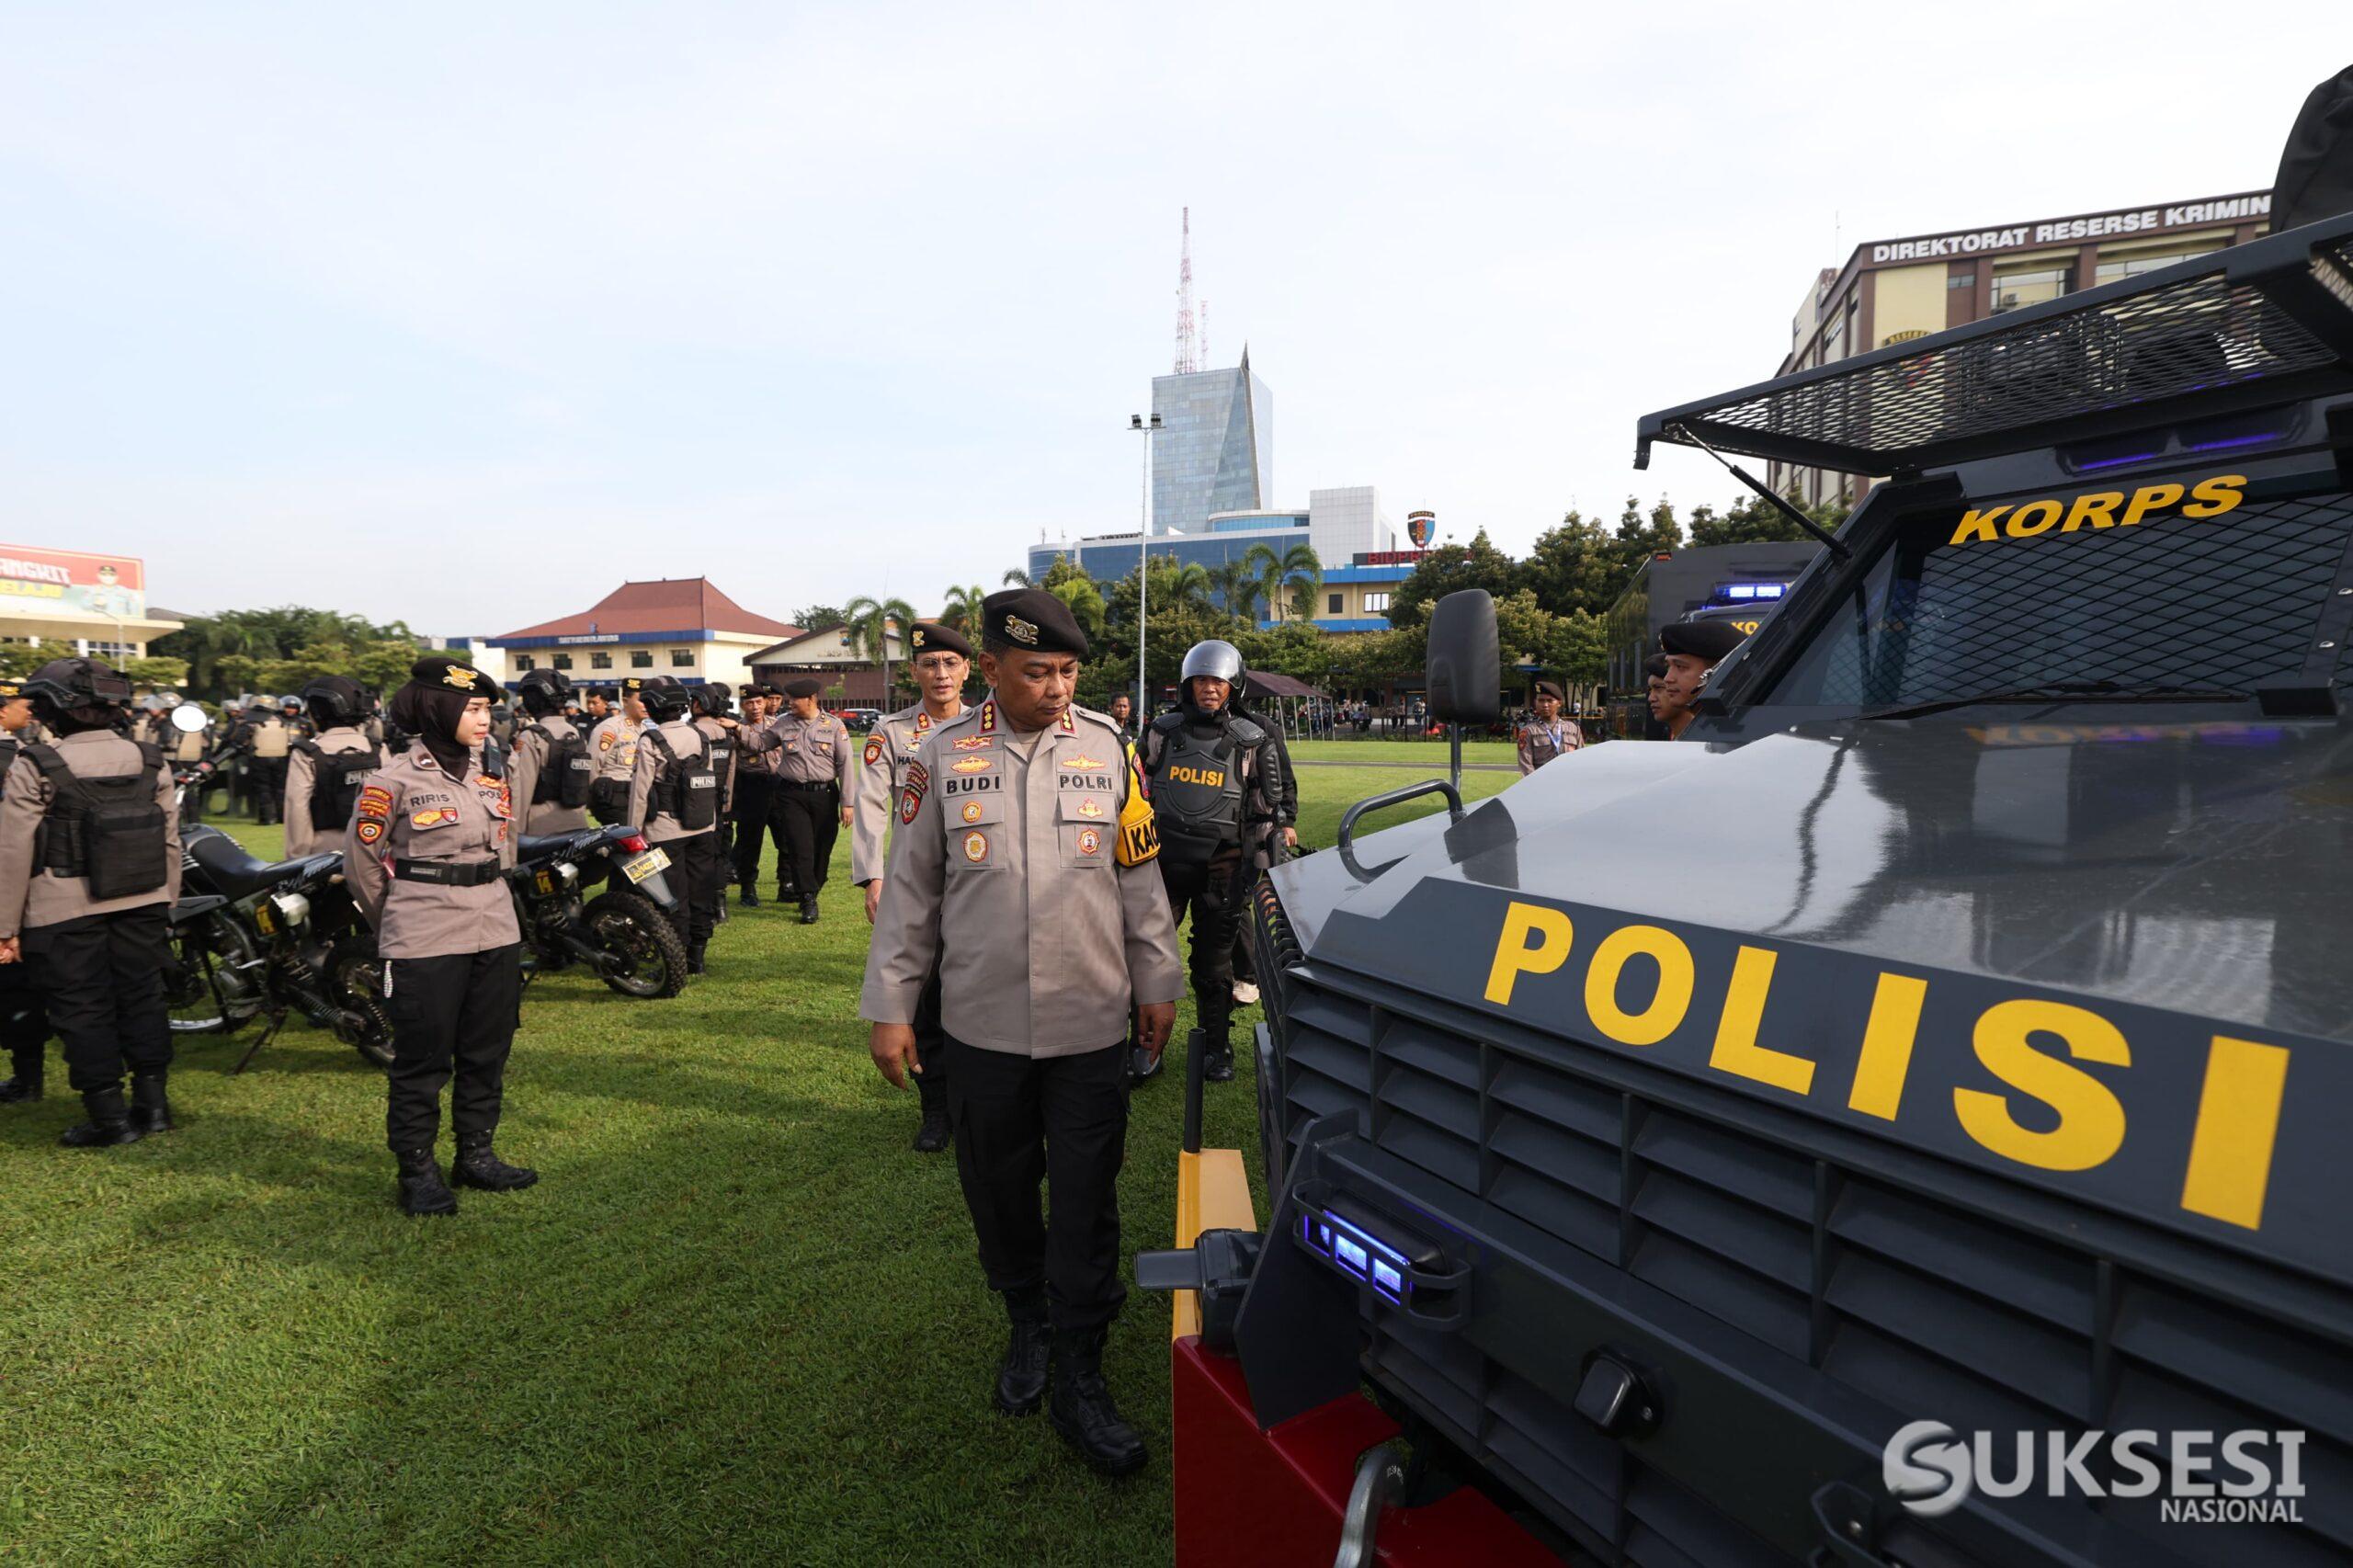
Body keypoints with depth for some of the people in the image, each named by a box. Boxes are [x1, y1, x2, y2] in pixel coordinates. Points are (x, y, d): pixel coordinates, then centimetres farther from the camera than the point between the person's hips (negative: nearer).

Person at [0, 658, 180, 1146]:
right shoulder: (151, 762, 2)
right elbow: (170, 841, 6)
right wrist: (165, 904, 16)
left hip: (65, 914, -4)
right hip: (143, 906, 4)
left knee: (83, 1010, 5)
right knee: (142, 998, 13)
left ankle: (110, 1116, 10)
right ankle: (153, 1102, 19)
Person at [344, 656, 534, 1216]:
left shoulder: (492, 774, 9)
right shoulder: (395, 780, -9)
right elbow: (361, 861, 0)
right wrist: (397, 923, 10)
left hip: (495, 934, 6)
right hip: (425, 944, -6)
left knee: (488, 1053, 13)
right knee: (423, 1060, 4)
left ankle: (477, 1154, 27)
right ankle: (417, 1170, 18)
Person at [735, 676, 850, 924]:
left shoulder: (834, 725, -1)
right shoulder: (782, 723, 5)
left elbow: (845, 764, -2)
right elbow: (759, 742, 15)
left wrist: (846, 802, -4)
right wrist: (738, 731, -4)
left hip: (824, 794, -1)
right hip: (792, 794, 1)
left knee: (822, 847, 5)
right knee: (800, 847, -6)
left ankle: (808, 892, 24)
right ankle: (808, 900, -1)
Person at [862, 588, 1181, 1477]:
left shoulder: (1106, 748, -1)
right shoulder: (942, 756, -2)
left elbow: (1139, 877, 6)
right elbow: (909, 890, 3)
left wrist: (1156, 984, 7)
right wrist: (889, 1006, 2)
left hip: (1091, 1026, 0)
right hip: (982, 1027, 1)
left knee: (1085, 1208, 5)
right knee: (999, 1194, 16)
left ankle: (1077, 1379, 20)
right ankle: (1028, 1325, 40)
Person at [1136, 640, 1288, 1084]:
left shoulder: (1251, 742, 0)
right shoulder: (1162, 732, 3)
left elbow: (1267, 811, 4)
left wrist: (1260, 869, 1)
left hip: (1220, 866, -1)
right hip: (1164, 860, 1)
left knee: (1214, 961, 8)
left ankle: (1216, 1046, 24)